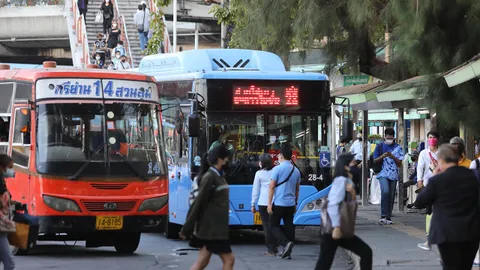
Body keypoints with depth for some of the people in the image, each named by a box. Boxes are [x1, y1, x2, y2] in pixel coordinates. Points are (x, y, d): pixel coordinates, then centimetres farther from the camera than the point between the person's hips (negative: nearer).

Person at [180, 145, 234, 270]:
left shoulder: (219, 176, 13)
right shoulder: (209, 178, -15)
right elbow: (198, 203, -15)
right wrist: (187, 229, -14)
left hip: (217, 227, 9)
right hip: (211, 228, -9)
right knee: (228, 259, -5)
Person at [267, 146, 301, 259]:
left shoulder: (277, 169, -11)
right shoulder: (296, 171, 9)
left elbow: (271, 187, -13)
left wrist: (269, 203, -10)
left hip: (278, 203, -5)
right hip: (291, 204, 5)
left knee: (274, 225, 5)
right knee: (289, 227, 8)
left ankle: (285, 242, -18)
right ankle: (287, 252, 7)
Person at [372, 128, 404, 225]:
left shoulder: (398, 148, 7)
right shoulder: (380, 146, 5)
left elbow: (399, 164, 5)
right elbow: (375, 161, 5)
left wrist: (392, 157, -12)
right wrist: (382, 156, -13)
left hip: (393, 175, 2)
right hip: (383, 174, -2)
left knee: (391, 196, 4)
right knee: (385, 192, -23)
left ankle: (388, 217, 14)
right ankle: (383, 216, -22)